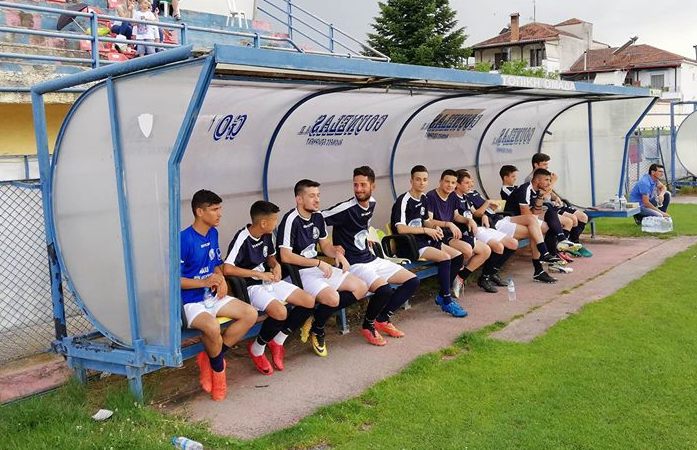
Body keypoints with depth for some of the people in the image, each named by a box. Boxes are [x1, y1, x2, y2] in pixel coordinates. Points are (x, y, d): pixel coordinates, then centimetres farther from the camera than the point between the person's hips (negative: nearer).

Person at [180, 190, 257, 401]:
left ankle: (209, 358, -2)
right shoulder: (184, 239, -18)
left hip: (212, 296, 8)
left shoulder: (213, 233, 6)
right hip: (191, 302, -8)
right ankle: (218, 368, -5)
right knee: (212, 327, -36)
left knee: (251, 314, -9)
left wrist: (221, 280, -4)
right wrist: (204, 282, -23)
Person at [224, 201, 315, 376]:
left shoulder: (267, 235, 4)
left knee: (309, 302, -4)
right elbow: (227, 269, -30)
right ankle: (256, 349, -6)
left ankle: (277, 342, 10)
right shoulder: (242, 239, -21)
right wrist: (259, 274, -24)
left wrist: (276, 266, -1)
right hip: (251, 287, -8)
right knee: (280, 312, -34)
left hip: (269, 281, 8)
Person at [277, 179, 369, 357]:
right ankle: (317, 329, 1)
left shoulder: (317, 217, 7)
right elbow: (285, 257, -23)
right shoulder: (291, 220, -18)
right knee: (333, 298, -33)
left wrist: (338, 254, -4)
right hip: (299, 272, -9)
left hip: (320, 268, 9)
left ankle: (316, 319, 1)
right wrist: (318, 263, -21)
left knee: (361, 288, -1)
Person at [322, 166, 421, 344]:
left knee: (412, 281, 3)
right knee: (384, 289, -33)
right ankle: (367, 325, -4)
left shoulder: (371, 203, 6)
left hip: (372, 259, 9)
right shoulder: (346, 209, -19)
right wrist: (333, 248, -15)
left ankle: (383, 319, 13)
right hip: (354, 264, -8)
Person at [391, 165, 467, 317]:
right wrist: (426, 230, -18)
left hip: (424, 240, 9)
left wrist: (447, 224, 9)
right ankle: (447, 301, -16)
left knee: (458, 256, 0)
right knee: (445, 258, -26)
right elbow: (400, 229, -25)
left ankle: (442, 295, 8)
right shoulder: (404, 200, -15)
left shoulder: (423, 198, 13)